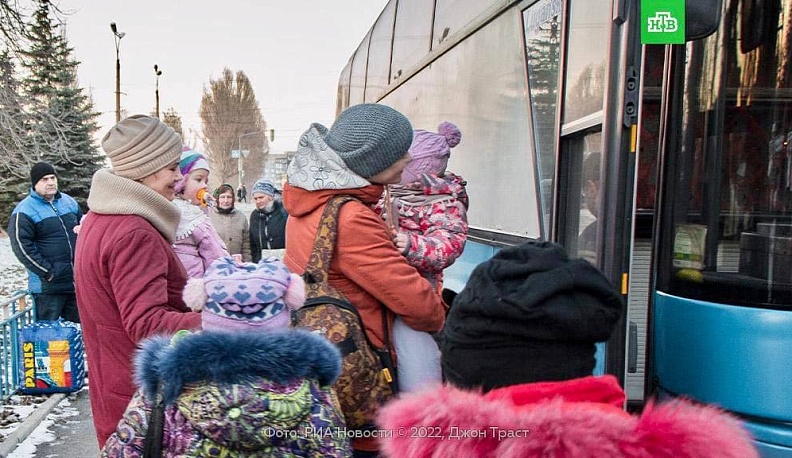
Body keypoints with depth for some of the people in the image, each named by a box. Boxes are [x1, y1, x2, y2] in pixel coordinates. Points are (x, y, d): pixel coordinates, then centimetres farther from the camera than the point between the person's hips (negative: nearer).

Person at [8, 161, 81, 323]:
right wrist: (48, 272, -17)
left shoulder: (69, 201, 10)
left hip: (77, 280, 6)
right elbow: (22, 247, -16)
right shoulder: (24, 212, -10)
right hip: (48, 285, -6)